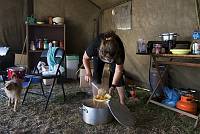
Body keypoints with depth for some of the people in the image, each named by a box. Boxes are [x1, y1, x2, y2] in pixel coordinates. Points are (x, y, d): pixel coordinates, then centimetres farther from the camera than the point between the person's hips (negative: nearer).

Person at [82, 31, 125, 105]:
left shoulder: (120, 49, -41)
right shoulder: (95, 45, -42)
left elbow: (119, 70, -30)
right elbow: (85, 58, -21)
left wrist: (113, 86, -36)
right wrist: (88, 73, -32)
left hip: (115, 54, 0)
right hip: (98, 54, 1)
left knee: (118, 77, -8)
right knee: (96, 76, -8)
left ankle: (122, 103, 2)